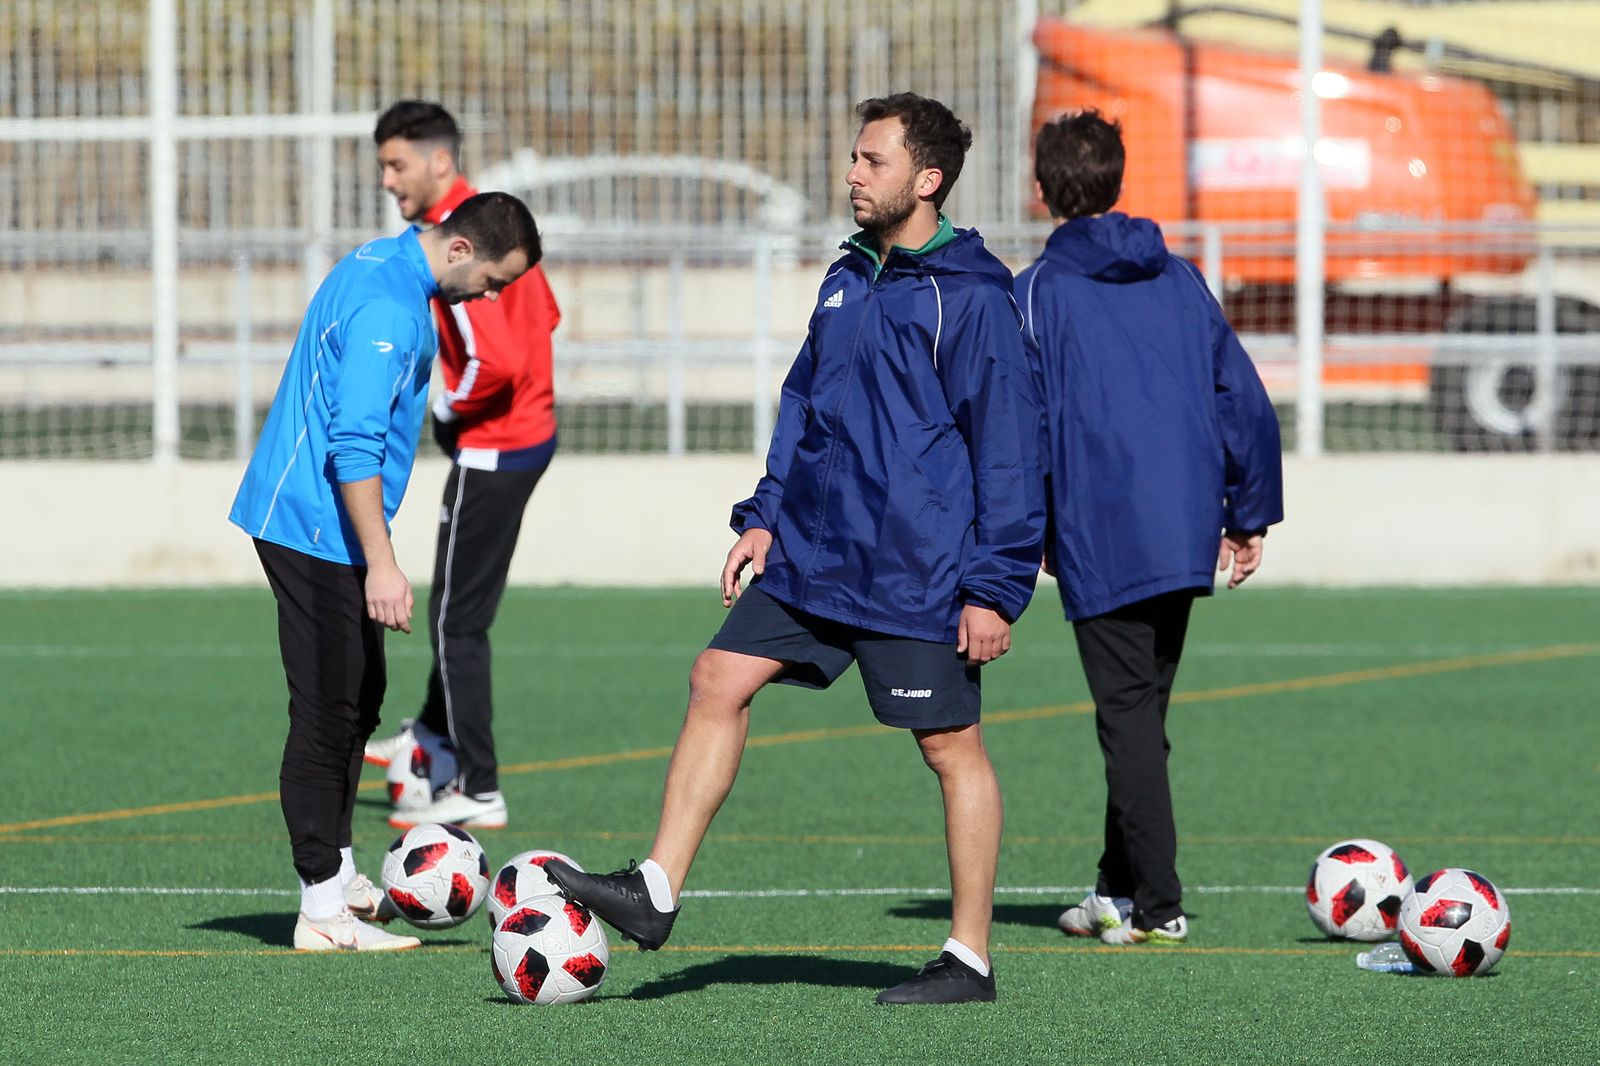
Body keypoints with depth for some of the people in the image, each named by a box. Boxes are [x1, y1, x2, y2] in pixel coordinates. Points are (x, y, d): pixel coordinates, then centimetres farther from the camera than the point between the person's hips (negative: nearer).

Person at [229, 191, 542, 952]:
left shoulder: (384, 264, 11)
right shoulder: (388, 310, -22)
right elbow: (354, 446, -27)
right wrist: (381, 564, -27)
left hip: (314, 523, 10)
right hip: (318, 528, -10)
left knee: (359, 699, 17)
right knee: (329, 711, -7)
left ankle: (338, 876, 25)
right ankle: (323, 911, -5)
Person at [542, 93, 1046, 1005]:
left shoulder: (973, 296, -12)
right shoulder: (848, 279, 12)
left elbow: (1009, 446, -13)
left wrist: (995, 587, -15)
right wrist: (767, 515, 11)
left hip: (917, 575, -8)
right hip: (811, 555, 8)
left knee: (952, 747, 0)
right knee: (718, 682, 1)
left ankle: (971, 960, 8)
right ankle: (657, 894, 3)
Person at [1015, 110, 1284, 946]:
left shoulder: (1037, 293, -3)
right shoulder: (1179, 282, 12)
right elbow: (1244, 400, 12)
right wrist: (1249, 514, 17)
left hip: (1101, 541, -5)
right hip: (1185, 533, 5)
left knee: (1129, 713, -3)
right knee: (1144, 707, 15)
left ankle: (1157, 905, -8)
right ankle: (1121, 887, 21)